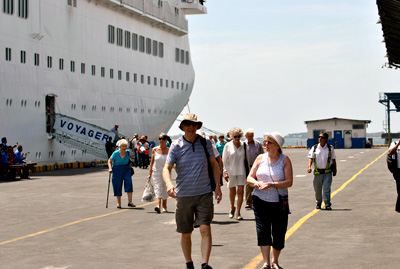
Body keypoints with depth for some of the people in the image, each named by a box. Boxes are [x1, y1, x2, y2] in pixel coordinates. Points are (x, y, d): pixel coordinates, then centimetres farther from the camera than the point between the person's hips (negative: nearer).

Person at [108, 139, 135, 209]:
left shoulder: (128, 153, -3)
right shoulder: (115, 153, -11)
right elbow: (109, 161, 0)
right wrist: (110, 168, -14)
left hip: (126, 169, 2)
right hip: (117, 170, -1)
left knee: (129, 182, -17)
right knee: (118, 186, 0)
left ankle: (130, 202, -16)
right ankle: (118, 203, 15)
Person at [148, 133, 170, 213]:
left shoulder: (169, 150, 0)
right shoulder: (155, 150, 2)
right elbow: (152, 162, 8)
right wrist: (150, 174, 7)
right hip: (156, 172, 0)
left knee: (165, 190, 8)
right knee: (158, 189, -13)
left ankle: (164, 207, 24)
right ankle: (158, 206, -28)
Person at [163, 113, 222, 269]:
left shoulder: (205, 143, 2)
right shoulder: (176, 146, -3)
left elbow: (214, 164, 14)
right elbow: (167, 168, -8)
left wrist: (217, 185, 7)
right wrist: (169, 184, -28)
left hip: (204, 193, 0)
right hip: (184, 195, 0)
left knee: (205, 228, -15)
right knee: (185, 233, 9)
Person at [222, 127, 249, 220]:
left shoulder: (243, 145, 2)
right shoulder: (228, 146, -3)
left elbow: (246, 159, 10)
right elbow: (224, 160, 1)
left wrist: (248, 170, 10)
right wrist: (225, 171, -6)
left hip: (241, 171, 1)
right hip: (231, 171, -1)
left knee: (241, 191, -7)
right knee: (232, 191, 8)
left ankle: (238, 212, -5)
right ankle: (232, 208, 34)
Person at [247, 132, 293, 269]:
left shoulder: (285, 160, -3)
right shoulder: (260, 158, 5)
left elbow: (289, 182, -10)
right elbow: (249, 178, 6)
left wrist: (272, 184, -24)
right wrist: (257, 183, -17)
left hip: (279, 202, -1)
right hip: (260, 201, 1)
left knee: (278, 233, 4)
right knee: (263, 231, -9)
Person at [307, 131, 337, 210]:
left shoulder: (330, 148, 4)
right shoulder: (314, 148, 4)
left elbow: (333, 159, 12)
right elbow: (310, 158, 0)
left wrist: (335, 169, 11)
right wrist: (309, 167, -16)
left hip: (327, 172, -2)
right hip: (317, 172, 2)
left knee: (326, 188, -10)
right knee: (317, 189, 7)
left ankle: (327, 205, -8)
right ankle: (318, 203, 27)